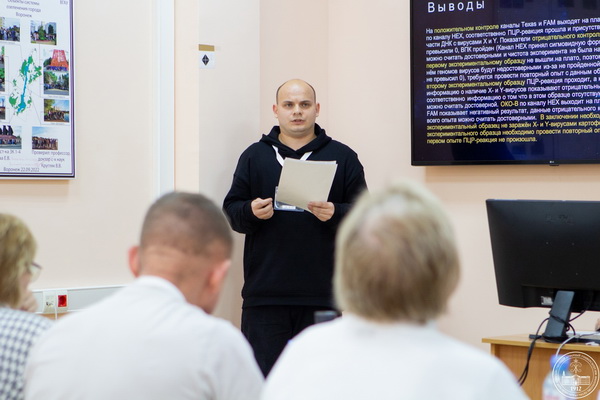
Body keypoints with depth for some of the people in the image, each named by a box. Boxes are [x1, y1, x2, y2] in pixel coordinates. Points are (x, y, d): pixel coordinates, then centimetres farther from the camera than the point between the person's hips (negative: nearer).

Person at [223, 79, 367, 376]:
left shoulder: (342, 157, 10)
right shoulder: (254, 156, 13)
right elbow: (231, 212, 10)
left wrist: (335, 214, -14)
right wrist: (252, 211, -11)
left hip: (321, 294, 0)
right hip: (264, 294, 1)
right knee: (263, 373, -2)